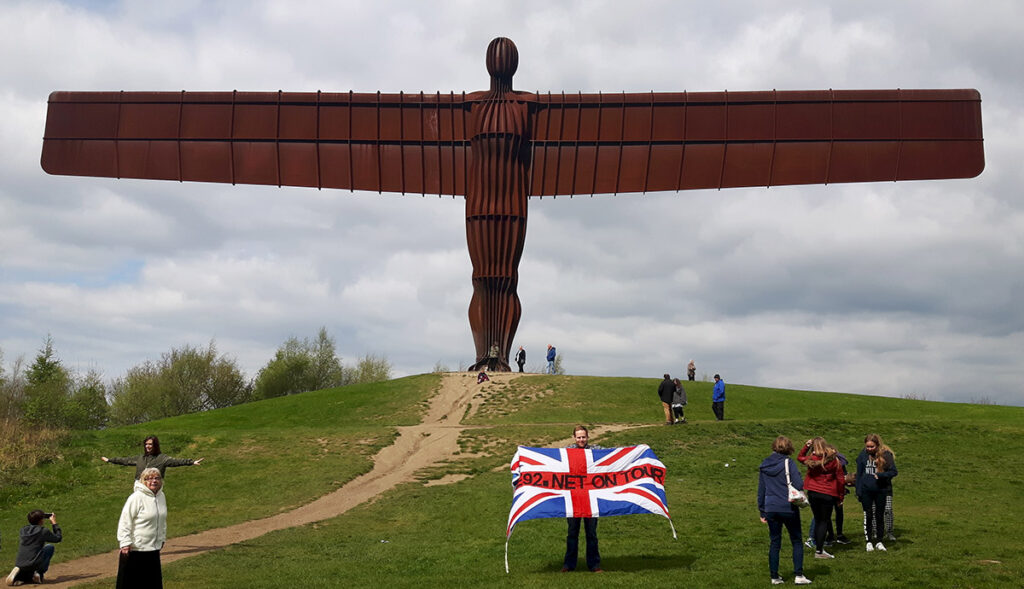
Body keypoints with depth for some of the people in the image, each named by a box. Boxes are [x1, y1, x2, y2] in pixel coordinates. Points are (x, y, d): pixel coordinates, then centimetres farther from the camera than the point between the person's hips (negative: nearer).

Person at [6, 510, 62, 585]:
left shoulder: (23, 530, 14)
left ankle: (19, 574, 1)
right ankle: (39, 573, 6)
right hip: (34, 565, -5)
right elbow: (58, 538, 12)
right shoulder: (43, 531, -2)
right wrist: (54, 523, 23)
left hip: (19, 565, 5)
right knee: (49, 547, 18)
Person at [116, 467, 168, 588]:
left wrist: (162, 538, 21)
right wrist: (125, 543, -19)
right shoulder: (136, 498, -16)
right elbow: (125, 521, -16)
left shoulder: (161, 496, 7)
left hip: (154, 548, 7)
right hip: (135, 548, -7)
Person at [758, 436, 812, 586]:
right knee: (797, 541, 10)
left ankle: (774, 576, 14)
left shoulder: (764, 466, 6)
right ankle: (798, 575, 4)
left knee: (774, 543, 12)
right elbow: (799, 485, -18)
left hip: (771, 510, 4)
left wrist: (762, 512, 17)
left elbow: (761, 491, 11)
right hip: (788, 509, -4)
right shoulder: (788, 463, -9)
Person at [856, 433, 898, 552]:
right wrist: (858, 491, 2)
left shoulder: (886, 454, -7)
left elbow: (893, 471, -7)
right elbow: (859, 474, 5)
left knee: (880, 517, 9)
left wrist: (880, 475, -23)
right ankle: (869, 541, 16)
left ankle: (879, 541, 20)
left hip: (881, 491, -1)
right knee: (868, 516, 7)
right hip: (866, 492, 1)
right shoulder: (863, 455, 0)